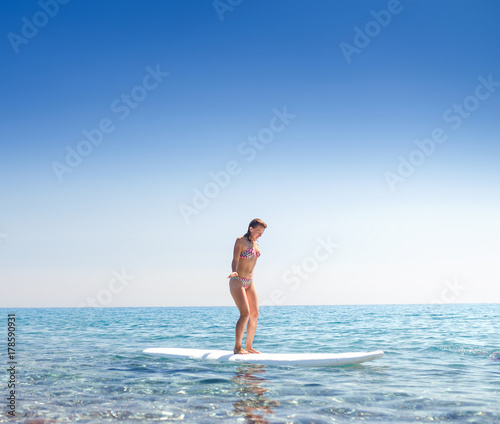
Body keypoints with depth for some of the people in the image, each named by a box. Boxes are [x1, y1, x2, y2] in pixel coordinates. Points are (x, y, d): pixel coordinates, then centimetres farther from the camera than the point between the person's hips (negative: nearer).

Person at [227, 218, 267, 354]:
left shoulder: (255, 243, 13)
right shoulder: (240, 241, -8)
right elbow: (235, 260, -16)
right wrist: (234, 272, -35)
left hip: (249, 282, 8)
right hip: (237, 282, -8)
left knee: (255, 314, 2)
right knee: (245, 314, -16)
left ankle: (248, 347, 9)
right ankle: (237, 347, -10)